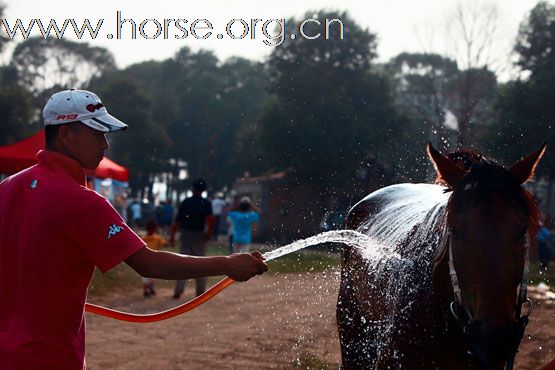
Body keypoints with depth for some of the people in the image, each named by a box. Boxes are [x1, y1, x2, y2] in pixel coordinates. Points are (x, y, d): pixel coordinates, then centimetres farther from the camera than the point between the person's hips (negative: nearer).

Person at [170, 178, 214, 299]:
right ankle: (200, 292, 13)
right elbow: (210, 219, -20)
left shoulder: (185, 202, 1)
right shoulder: (206, 203, -4)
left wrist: (172, 236, 5)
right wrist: (209, 233, -7)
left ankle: (178, 291, -8)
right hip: (199, 235, -1)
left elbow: (177, 220, 0)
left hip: (185, 234, 1)